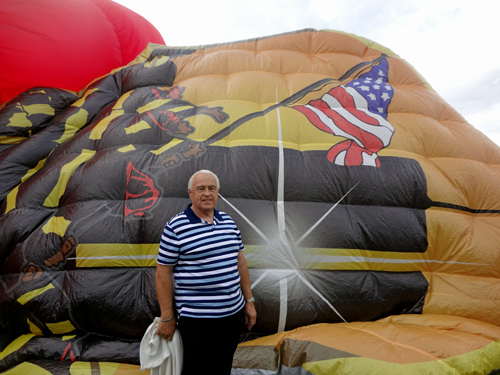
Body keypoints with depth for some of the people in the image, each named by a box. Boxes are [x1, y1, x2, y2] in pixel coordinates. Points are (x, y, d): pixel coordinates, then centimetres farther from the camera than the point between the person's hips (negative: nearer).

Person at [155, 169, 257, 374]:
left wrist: (249, 301, 10)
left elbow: (240, 261, 9)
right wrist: (167, 318, -7)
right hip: (197, 319, -5)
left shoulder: (228, 221, 3)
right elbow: (163, 272, -10)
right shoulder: (175, 227, -13)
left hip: (234, 313, 6)